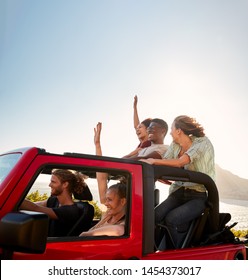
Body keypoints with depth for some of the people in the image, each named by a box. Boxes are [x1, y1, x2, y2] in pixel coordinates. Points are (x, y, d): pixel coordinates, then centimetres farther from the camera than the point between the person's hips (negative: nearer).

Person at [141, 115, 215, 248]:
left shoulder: (203, 142, -9)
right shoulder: (175, 145, 11)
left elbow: (180, 162, -25)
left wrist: (154, 161, -30)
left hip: (199, 196, -5)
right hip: (179, 192, 5)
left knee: (171, 219, -26)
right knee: (155, 216, -21)